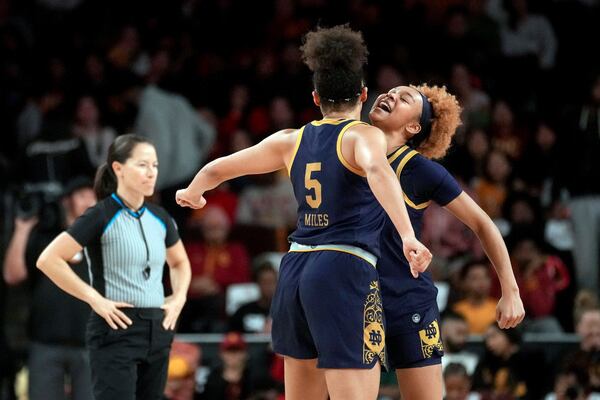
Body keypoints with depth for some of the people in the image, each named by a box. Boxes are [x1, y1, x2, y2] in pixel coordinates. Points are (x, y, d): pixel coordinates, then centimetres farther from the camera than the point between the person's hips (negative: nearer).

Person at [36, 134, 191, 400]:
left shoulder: (160, 219, 10)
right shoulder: (101, 216, -9)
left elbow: (180, 262, 28)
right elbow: (49, 260, -14)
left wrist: (178, 299, 9)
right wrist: (94, 299, -16)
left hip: (157, 329, 7)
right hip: (117, 330, -7)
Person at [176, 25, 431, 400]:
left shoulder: (292, 141, 14)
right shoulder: (363, 135, -3)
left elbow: (217, 169, 23)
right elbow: (377, 171, -26)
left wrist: (191, 193, 45)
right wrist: (407, 236, -37)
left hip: (295, 271, 7)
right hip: (346, 271, -7)